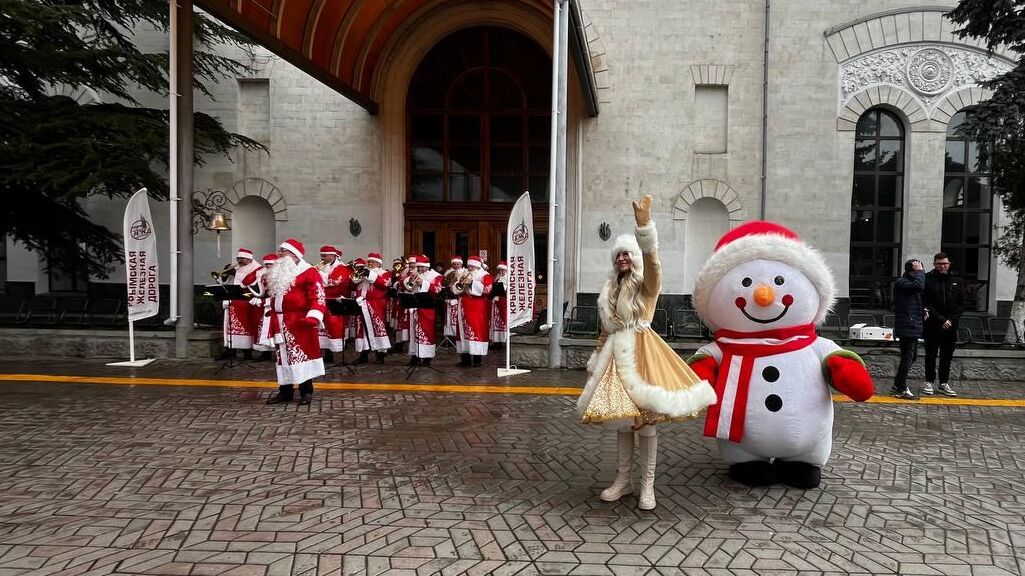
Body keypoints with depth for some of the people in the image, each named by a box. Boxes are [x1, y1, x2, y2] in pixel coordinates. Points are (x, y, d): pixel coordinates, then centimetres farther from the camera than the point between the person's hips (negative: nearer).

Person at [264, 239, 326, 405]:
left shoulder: (309, 272, -7)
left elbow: (318, 296, -16)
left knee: (302, 354, -5)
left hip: (299, 323, -8)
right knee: (283, 355, 11)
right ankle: (285, 391, 18)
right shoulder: (278, 273, 20)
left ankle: (306, 391, 4)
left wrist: (313, 317, -30)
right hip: (280, 323, 8)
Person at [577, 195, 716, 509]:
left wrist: (644, 225, -40)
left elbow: (652, 260, -25)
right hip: (615, 354, 5)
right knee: (621, 418, 9)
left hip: (641, 352, -5)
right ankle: (623, 480, 19)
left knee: (645, 418, -3)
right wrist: (597, 359, 15)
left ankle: (647, 485, 7)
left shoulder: (647, 283, -3)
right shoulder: (610, 288, 15)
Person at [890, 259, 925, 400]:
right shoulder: (901, 283, -13)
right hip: (906, 326, -10)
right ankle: (901, 390, 1)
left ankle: (897, 385, 24)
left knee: (912, 356, 15)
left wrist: (922, 310, 12)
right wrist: (920, 271, -17)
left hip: (913, 326, 11)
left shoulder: (910, 282, 19)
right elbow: (919, 285, -29)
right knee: (907, 358, -7)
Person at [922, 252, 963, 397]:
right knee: (931, 354, 5)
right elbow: (926, 303, -8)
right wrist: (941, 320, -13)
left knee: (947, 355, 9)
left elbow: (961, 303, 7)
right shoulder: (928, 279, -4)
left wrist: (951, 320, -6)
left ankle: (944, 383, 17)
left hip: (951, 325, 3)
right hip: (933, 325, -3)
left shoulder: (956, 279, 6)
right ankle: (929, 382, 14)